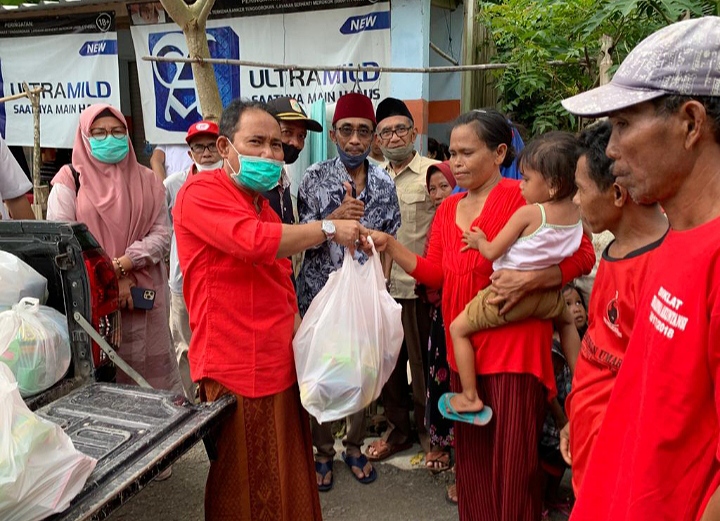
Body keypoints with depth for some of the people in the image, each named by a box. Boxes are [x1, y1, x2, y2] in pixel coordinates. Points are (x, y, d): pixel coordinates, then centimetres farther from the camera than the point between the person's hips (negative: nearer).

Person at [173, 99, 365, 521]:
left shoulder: (263, 204, 16)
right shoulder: (200, 193, -11)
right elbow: (256, 242, -29)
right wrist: (329, 229, -19)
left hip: (280, 363, 8)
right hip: (235, 368, -8)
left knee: (287, 478, 16)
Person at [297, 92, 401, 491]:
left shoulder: (384, 184, 2)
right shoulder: (315, 178, -6)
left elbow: (389, 241, 9)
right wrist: (337, 217, -23)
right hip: (321, 291, -2)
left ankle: (354, 447, 32)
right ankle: (323, 451, 27)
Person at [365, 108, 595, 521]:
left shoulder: (523, 198, -10)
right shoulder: (448, 209, 12)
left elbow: (582, 255, -11)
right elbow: (435, 273, 10)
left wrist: (529, 278, -24)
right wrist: (388, 245, 0)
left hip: (514, 346, -6)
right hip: (464, 348, 7)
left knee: (513, 463, 3)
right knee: (471, 457, 18)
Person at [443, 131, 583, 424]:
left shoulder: (527, 213, -20)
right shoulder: (576, 215, -2)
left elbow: (492, 251, -13)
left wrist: (478, 241, 7)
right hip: (546, 293, 7)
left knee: (458, 329, 6)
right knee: (567, 322, 39)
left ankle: (470, 399, 7)